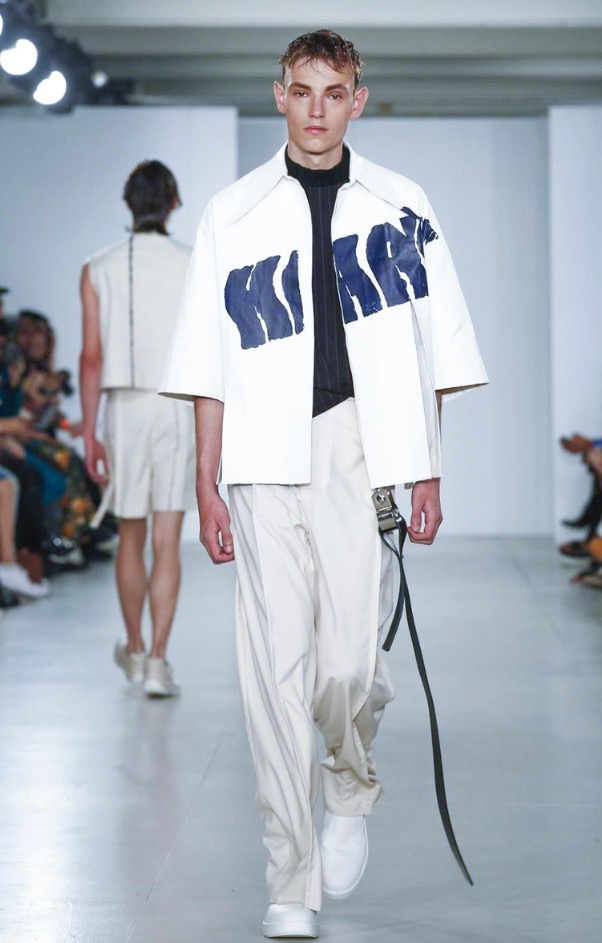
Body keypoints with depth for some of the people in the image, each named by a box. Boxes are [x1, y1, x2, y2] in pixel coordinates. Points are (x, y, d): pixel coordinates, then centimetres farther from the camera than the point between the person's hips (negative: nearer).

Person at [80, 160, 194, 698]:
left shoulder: (99, 270, 1)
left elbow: (92, 358, -1)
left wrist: (89, 434, 4)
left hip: (125, 408, 2)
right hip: (179, 407, -1)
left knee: (131, 536, 15)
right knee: (167, 541, -1)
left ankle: (134, 650, 29)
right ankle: (158, 659, -8)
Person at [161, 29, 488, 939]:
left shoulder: (400, 210, 9)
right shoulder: (234, 215, 9)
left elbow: (432, 353, 11)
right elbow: (209, 367, 9)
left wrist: (428, 472, 4)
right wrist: (207, 486, 3)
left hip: (364, 461, -1)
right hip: (267, 467, 1)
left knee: (348, 666, -12)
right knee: (275, 675, -2)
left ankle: (350, 792, 22)